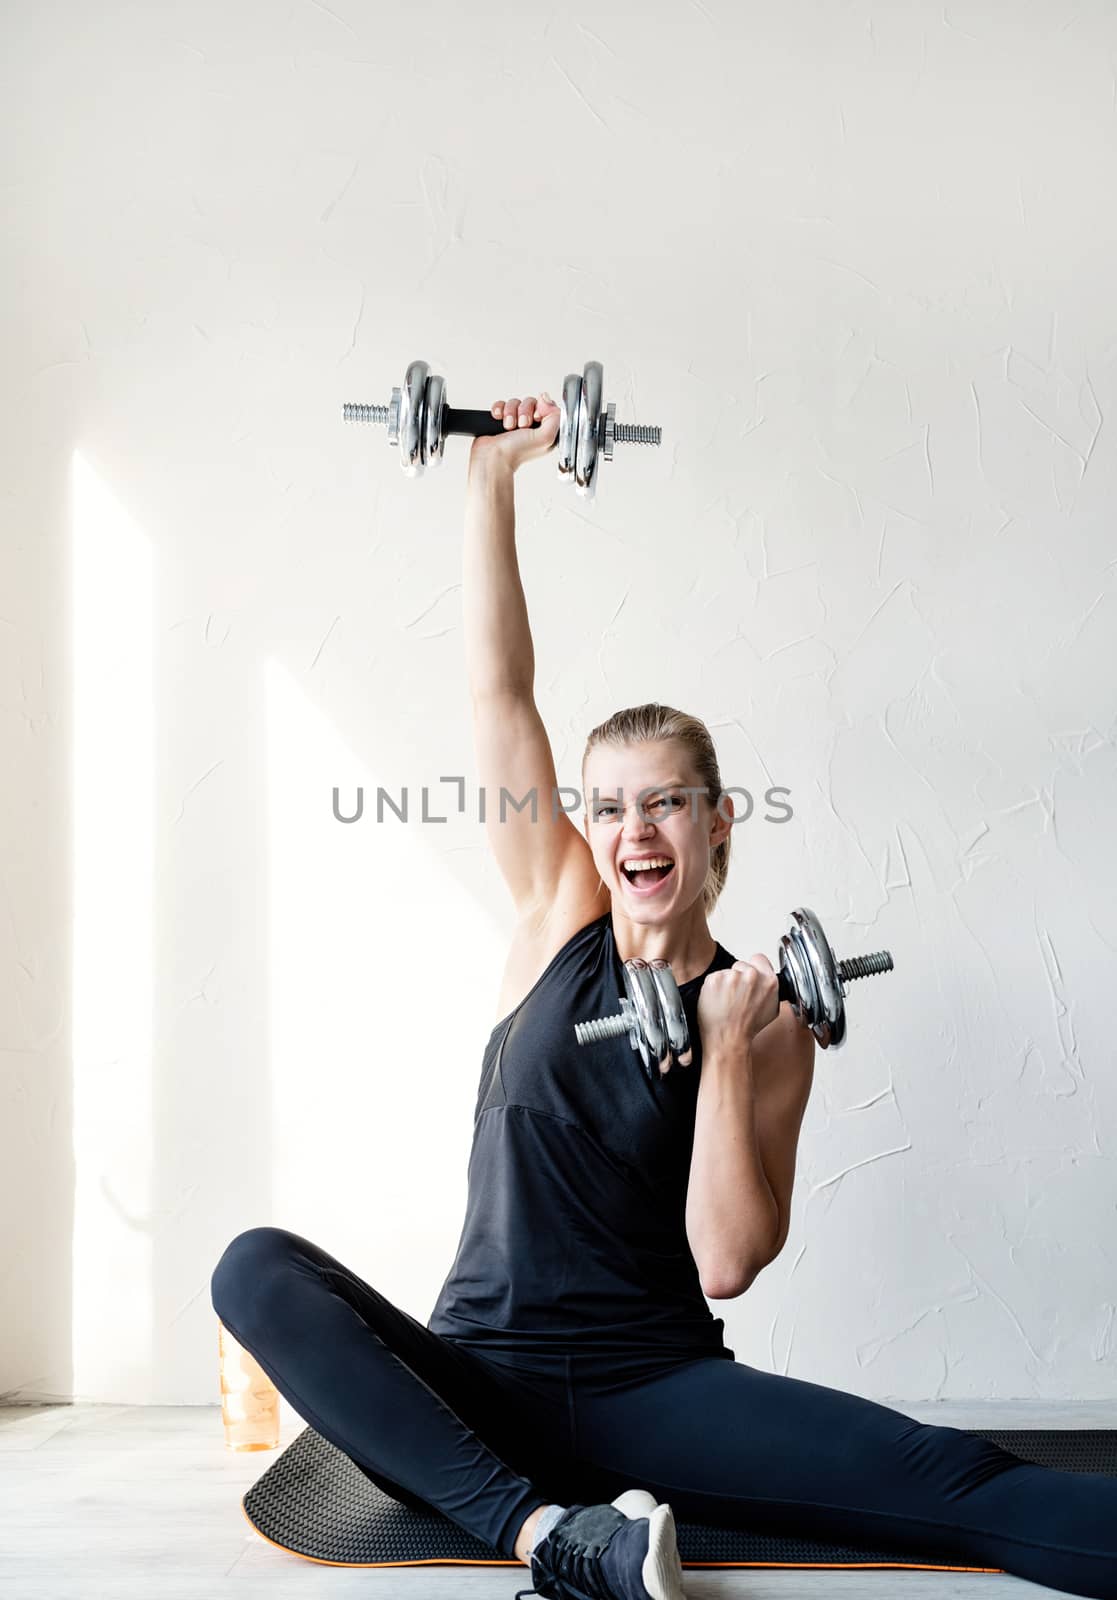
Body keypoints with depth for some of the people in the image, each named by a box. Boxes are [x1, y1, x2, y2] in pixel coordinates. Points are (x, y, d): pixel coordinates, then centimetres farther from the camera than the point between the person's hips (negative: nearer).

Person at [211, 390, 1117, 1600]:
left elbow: (726, 1264, -7)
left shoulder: (769, 1024, 1)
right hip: (479, 1386, 2)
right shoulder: (558, 919, 6)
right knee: (258, 1271, -28)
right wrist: (491, 474, 0)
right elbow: (499, 688, 0)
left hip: (657, 1394, -1)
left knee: (954, 1483, -28)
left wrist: (726, 1058, -14)